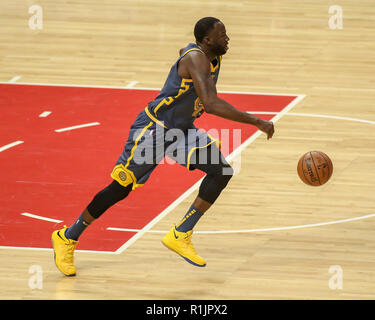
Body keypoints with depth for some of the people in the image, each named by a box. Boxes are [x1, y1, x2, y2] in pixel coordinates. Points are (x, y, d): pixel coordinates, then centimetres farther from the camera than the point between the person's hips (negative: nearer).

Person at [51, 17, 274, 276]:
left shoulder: (214, 58, 2)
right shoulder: (196, 59, -26)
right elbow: (211, 103, -39)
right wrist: (255, 121, -37)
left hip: (181, 130, 8)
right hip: (153, 129, -8)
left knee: (222, 171, -10)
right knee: (121, 188, -1)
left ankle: (180, 236, -3)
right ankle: (67, 237, 16)